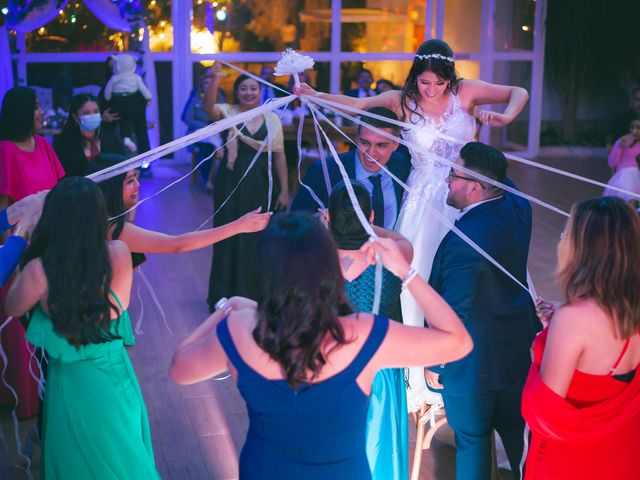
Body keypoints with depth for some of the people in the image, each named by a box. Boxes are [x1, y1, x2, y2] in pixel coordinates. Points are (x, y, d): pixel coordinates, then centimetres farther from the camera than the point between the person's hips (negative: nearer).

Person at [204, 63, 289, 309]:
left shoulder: (271, 118, 4)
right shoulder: (228, 113, -3)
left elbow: (279, 156, 4)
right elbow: (209, 107, -26)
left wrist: (284, 190, 0)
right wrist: (215, 78, -41)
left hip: (263, 185, 2)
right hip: (233, 183, -2)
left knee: (261, 239, 9)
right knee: (232, 238, 5)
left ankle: (258, 294, 25)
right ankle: (229, 296, 18)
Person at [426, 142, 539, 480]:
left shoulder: (464, 240, -30)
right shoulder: (518, 207, -8)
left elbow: (451, 315, -22)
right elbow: (499, 178, 17)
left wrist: (434, 364, -8)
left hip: (472, 365, -7)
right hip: (517, 350, 7)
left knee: (472, 440, 13)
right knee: (516, 430, 22)